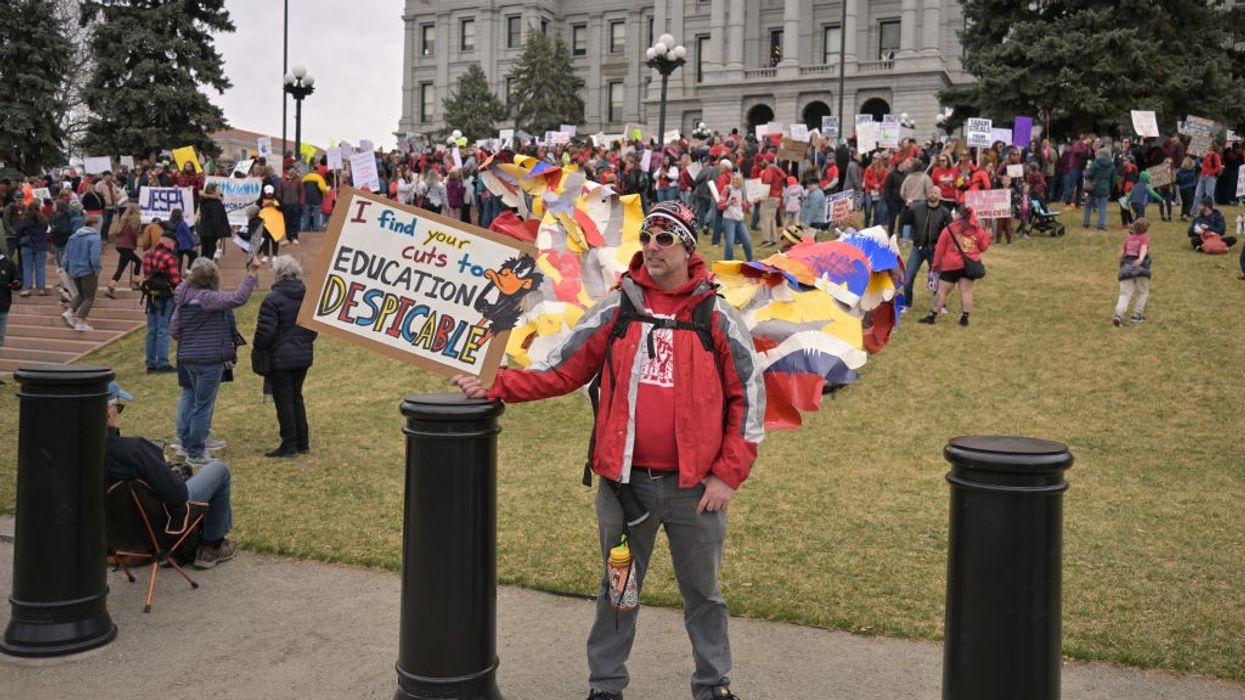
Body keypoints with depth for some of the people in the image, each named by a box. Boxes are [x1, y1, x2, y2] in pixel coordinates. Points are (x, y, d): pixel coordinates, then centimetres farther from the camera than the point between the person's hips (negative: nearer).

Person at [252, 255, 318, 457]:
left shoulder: (273, 299, -16)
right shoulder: (308, 296, 4)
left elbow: (265, 331, -17)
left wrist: (257, 346, 0)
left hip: (280, 358, -7)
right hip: (303, 356, 7)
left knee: (283, 400, 2)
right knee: (296, 397, 17)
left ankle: (289, 445, 6)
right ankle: (302, 443, 20)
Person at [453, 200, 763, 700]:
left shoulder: (717, 318, -4)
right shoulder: (614, 312, 0)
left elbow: (748, 396, -2)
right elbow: (560, 372, 0)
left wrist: (728, 475, -6)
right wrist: (494, 386, -11)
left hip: (695, 488, -1)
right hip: (624, 483, 1)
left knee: (703, 594, 16)